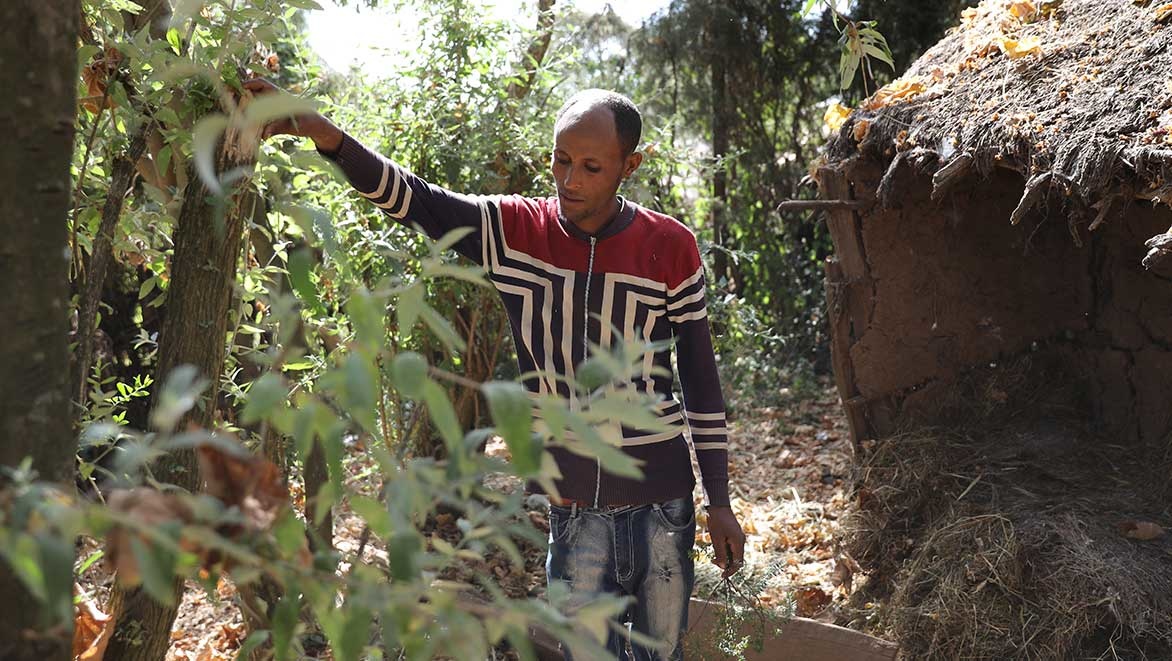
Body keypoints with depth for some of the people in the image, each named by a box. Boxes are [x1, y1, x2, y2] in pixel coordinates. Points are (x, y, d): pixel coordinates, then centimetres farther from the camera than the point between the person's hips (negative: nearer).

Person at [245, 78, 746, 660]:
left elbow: (701, 380, 0)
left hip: (662, 503, 0)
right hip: (574, 507, 1)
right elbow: (408, 196, -17)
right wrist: (328, 136, -36)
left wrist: (719, 502, 2)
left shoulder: (671, 248, -6)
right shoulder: (514, 230, -4)